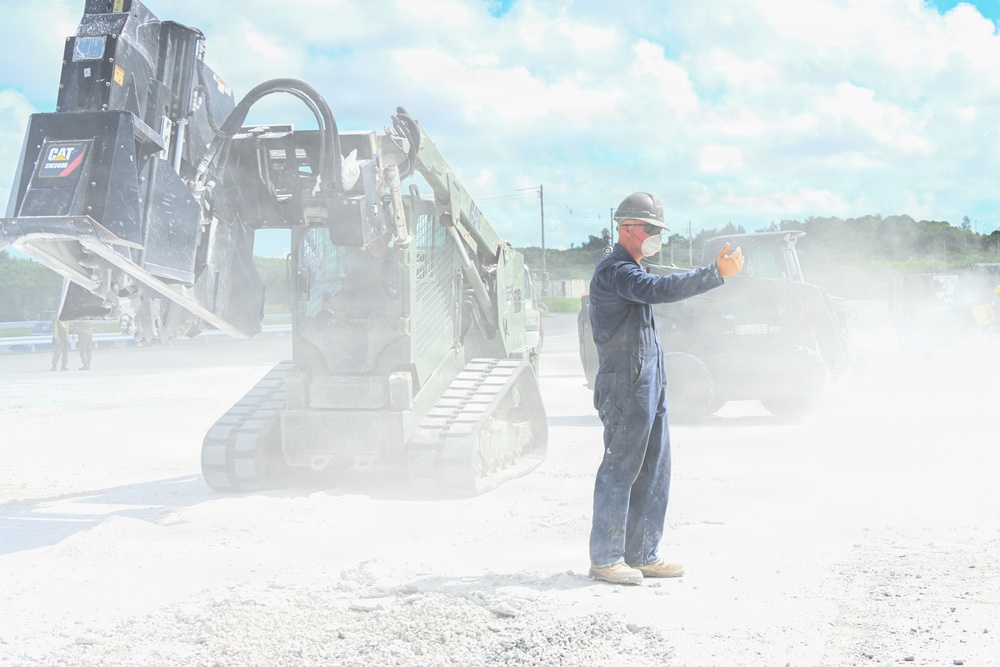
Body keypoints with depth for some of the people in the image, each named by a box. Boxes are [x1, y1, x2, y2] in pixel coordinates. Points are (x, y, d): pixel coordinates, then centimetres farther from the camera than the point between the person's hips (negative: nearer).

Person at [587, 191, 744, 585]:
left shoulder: (631, 271, 22)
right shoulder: (613, 271, -13)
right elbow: (659, 290, -29)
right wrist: (716, 273, -30)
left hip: (650, 385, 10)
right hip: (626, 386, -10)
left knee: (654, 472, 10)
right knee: (620, 471, -5)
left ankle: (642, 555, 17)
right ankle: (605, 559, 3)